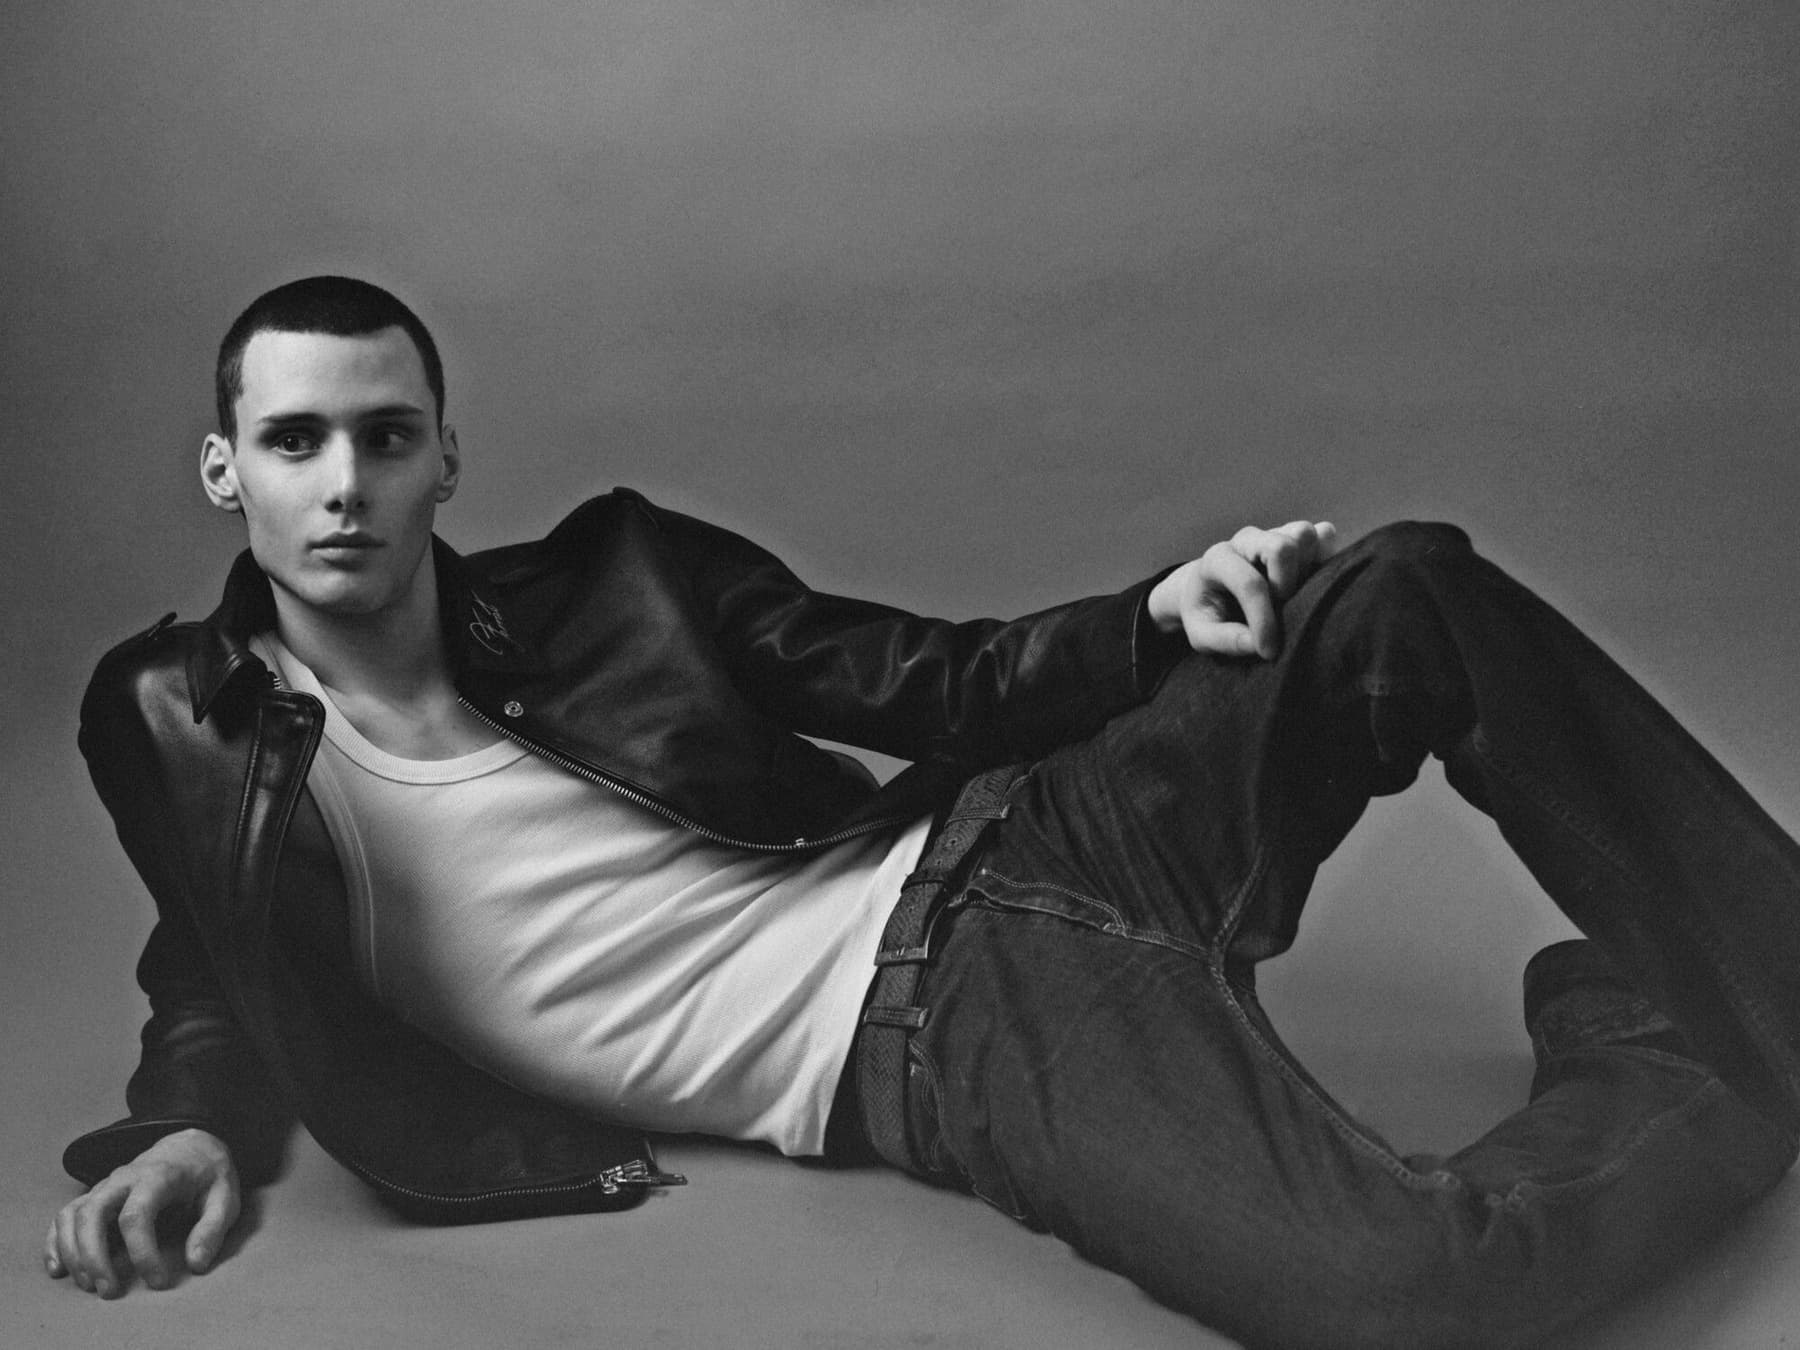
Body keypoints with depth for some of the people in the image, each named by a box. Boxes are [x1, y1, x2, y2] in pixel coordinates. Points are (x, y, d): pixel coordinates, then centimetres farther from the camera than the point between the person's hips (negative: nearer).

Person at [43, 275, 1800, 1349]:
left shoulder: (607, 590, 4)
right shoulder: (191, 733, 2)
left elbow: (929, 680, 8)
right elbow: (213, 984, 17)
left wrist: (1157, 620, -9)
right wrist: (188, 1127, -5)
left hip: (1025, 849, 5)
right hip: (940, 1043, -4)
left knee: (1414, 594, -9)